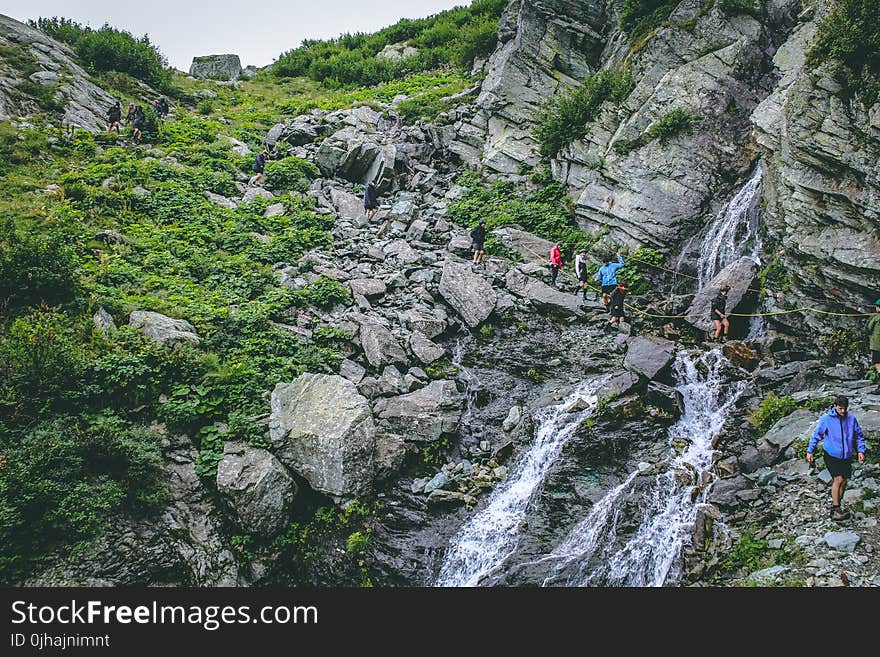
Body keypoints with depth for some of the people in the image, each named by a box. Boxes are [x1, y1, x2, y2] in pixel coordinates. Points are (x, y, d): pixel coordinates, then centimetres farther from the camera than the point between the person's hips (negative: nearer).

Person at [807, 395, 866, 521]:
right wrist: (810, 451, -3)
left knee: (844, 481, 7)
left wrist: (861, 450, 2)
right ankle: (836, 510, -12)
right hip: (831, 455, -4)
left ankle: (836, 507, 21)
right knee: (838, 479, -14)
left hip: (846, 456, 4)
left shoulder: (851, 419, 1)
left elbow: (859, 436, 12)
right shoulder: (826, 419, -9)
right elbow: (816, 435, -2)